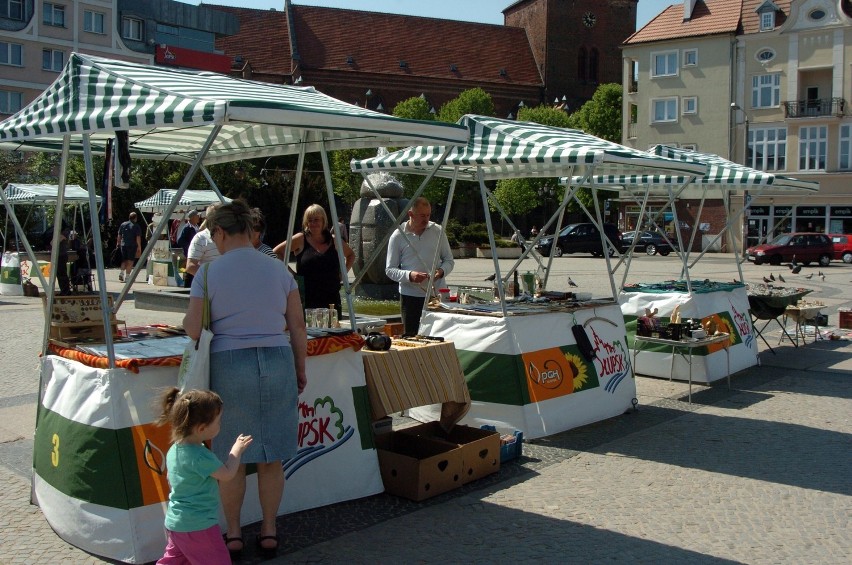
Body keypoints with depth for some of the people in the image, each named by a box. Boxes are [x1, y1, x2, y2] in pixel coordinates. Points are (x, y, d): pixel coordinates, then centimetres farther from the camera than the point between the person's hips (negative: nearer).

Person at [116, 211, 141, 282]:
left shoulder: (123, 225, 8)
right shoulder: (136, 226, -6)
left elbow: (119, 236, 13)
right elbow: (138, 238, -11)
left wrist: (118, 243, 25)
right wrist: (139, 247, -9)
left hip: (123, 245, 5)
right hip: (132, 246, -4)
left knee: (124, 260, 17)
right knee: (130, 261, 1)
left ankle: (121, 273, -1)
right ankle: (127, 276, -2)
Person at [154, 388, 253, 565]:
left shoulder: (174, 450, 1)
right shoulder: (201, 457, -26)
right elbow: (227, 474, -14)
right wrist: (236, 450, 0)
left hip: (174, 522, 9)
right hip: (198, 526, -8)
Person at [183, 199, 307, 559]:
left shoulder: (209, 272, -4)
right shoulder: (278, 269, 5)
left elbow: (193, 330, -6)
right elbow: (298, 326, 6)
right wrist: (300, 370, 16)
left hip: (229, 364, -2)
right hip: (278, 362, 3)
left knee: (231, 457, 12)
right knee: (271, 457, 13)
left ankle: (233, 533, 23)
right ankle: (269, 532, 24)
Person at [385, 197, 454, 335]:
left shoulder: (438, 231, 5)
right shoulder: (398, 236, -2)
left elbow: (449, 260, 12)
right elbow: (389, 270, -1)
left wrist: (442, 271, -12)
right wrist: (409, 275, -20)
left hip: (437, 293, 2)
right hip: (410, 296, -1)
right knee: (411, 336, 4)